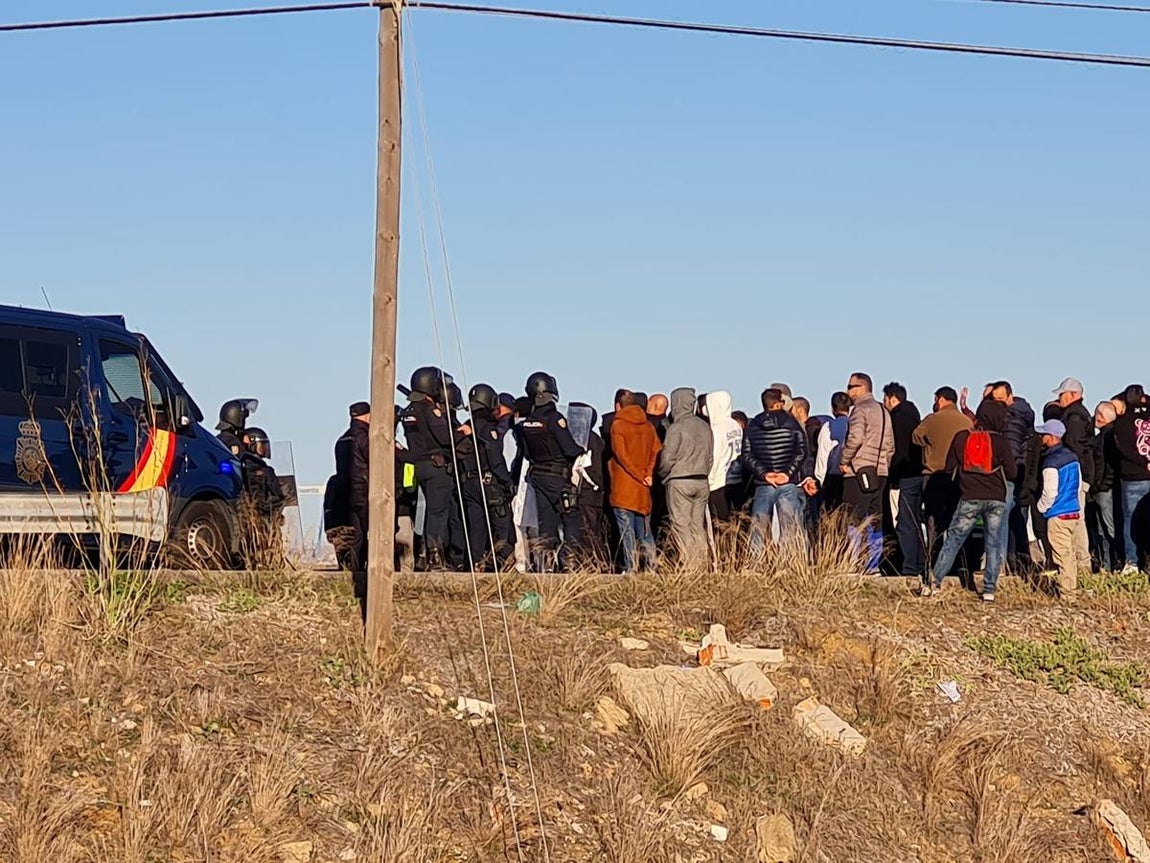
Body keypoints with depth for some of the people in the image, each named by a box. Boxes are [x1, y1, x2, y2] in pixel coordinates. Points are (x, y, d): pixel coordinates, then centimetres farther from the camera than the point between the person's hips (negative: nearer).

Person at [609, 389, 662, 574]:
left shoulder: (618, 425, -5)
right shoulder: (648, 426, 11)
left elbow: (621, 455, -13)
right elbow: (657, 451, 2)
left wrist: (640, 477, -8)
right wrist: (648, 474, -5)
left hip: (623, 488, -5)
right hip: (643, 490, 5)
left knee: (627, 531, -4)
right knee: (645, 531, 10)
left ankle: (631, 569, -9)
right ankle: (652, 567, 6)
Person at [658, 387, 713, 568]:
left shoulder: (676, 428, -11)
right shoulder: (705, 427, 9)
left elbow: (667, 458, -10)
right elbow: (710, 457, 14)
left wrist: (663, 476, 8)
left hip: (679, 482, -6)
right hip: (702, 482, 6)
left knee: (681, 525, -4)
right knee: (698, 526, 10)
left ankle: (689, 565, -10)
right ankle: (702, 563, 7)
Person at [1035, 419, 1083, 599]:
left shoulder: (1051, 462, -17)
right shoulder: (1072, 456, 8)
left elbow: (1050, 492, -17)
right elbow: (1079, 484, 16)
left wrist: (1041, 507, 0)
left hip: (1058, 515, -8)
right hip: (1074, 511, 8)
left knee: (1063, 554, -4)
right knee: (1070, 553, 14)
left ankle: (1067, 594, -2)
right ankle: (1072, 587, 19)